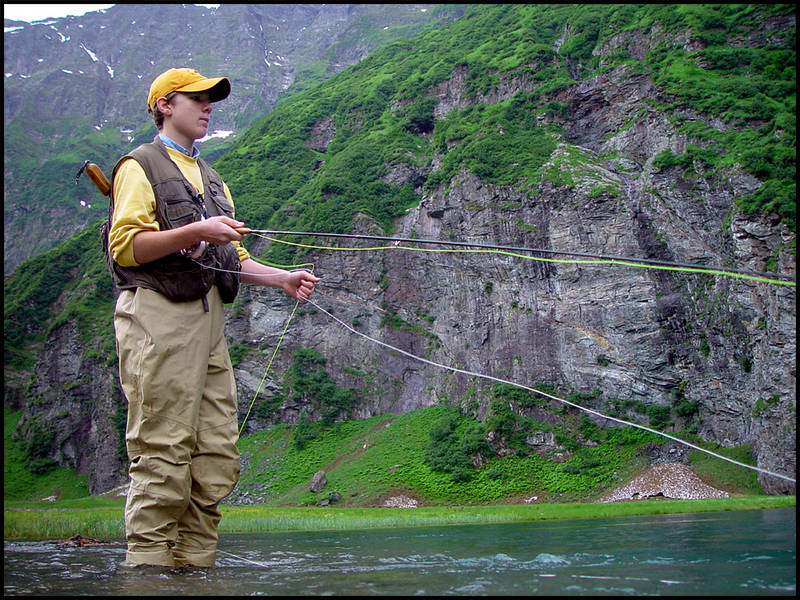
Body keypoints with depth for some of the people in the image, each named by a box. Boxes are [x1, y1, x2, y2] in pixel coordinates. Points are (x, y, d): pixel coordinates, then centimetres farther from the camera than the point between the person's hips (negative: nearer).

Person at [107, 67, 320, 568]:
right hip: (158, 315, -7)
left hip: (209, 319, 8)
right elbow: (124, 245, -7)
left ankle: (194, 565, 7)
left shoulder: (212, 180, 29)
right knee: (162, 454, -11)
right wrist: (195, 231, -17)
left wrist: (283, 278, 11)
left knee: (218, 458, 1)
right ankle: (148, 569, -6)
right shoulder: (141, 166, 6)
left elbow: (232, 259, 27)